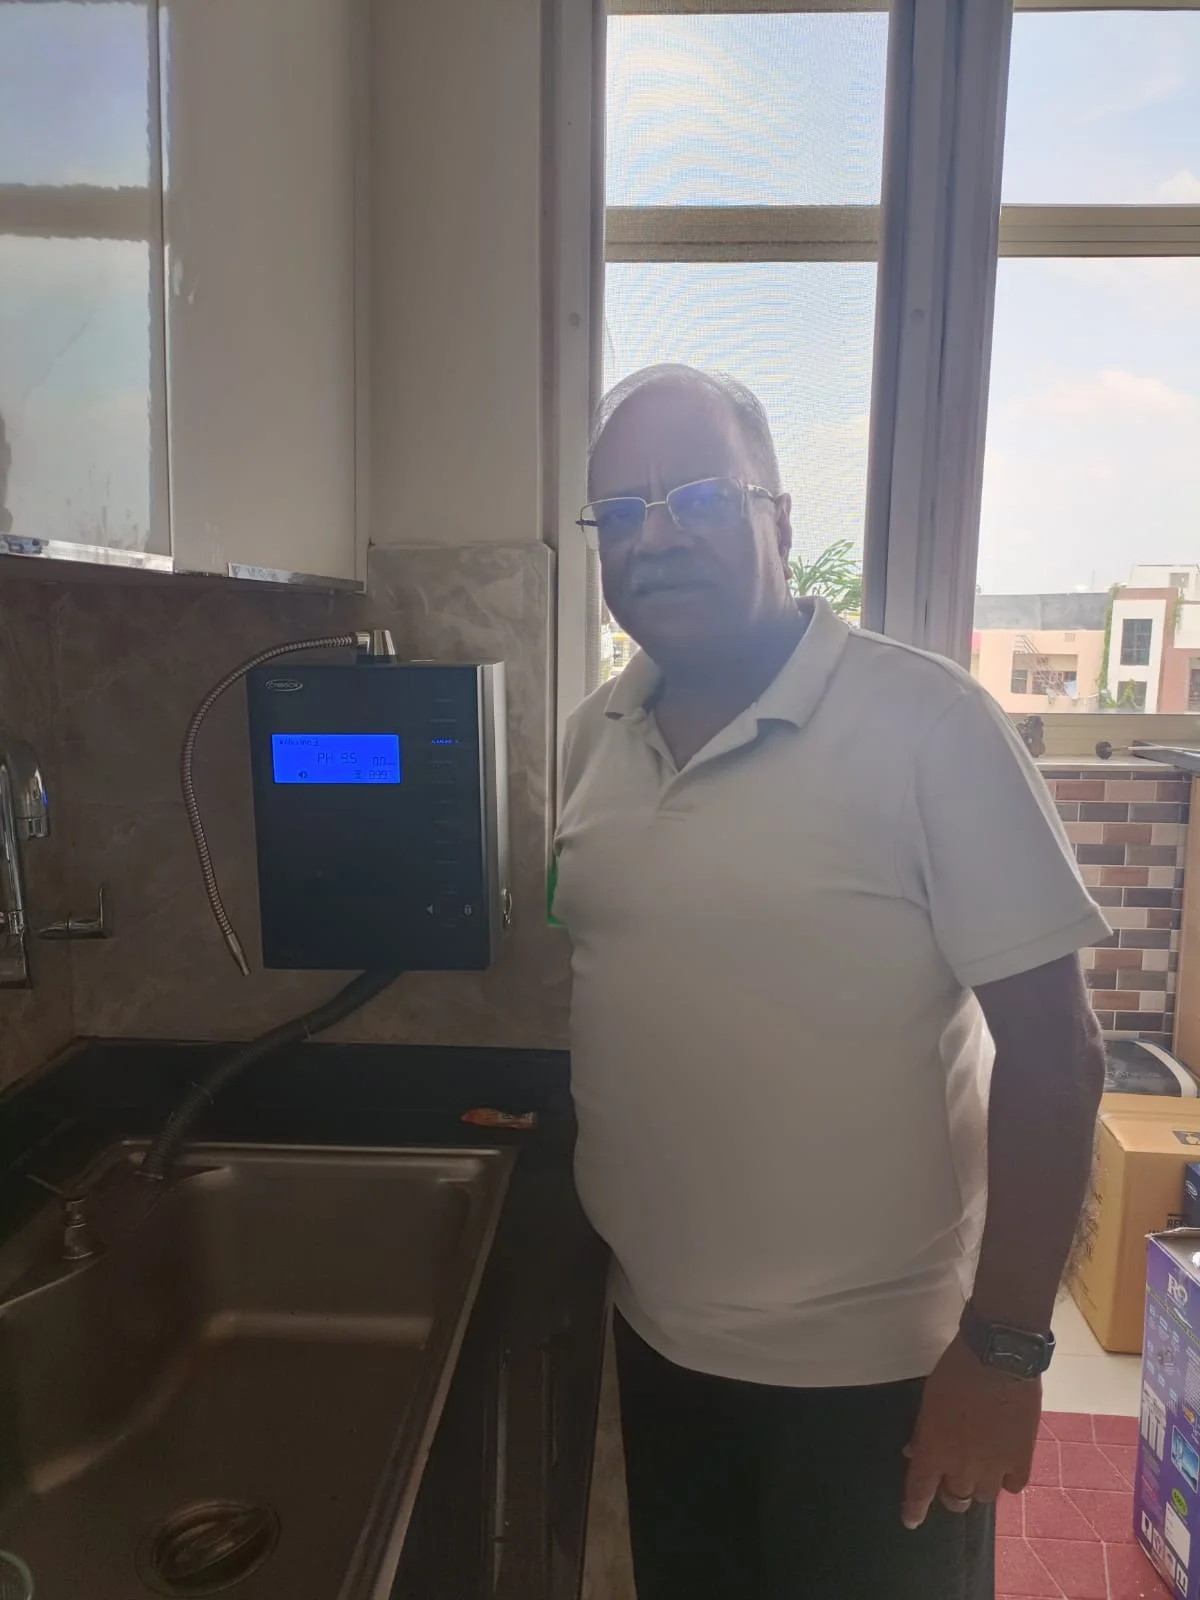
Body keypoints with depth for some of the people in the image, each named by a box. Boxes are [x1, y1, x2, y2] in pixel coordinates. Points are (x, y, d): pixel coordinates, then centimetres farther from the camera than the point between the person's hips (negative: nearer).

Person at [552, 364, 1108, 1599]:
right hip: (656, 1337, 5)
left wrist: (1005, 1347, -13)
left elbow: (1051, 1048, -15)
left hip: (873, 1364, -5)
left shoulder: (925, 724, -18)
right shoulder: (594, 738, -1)